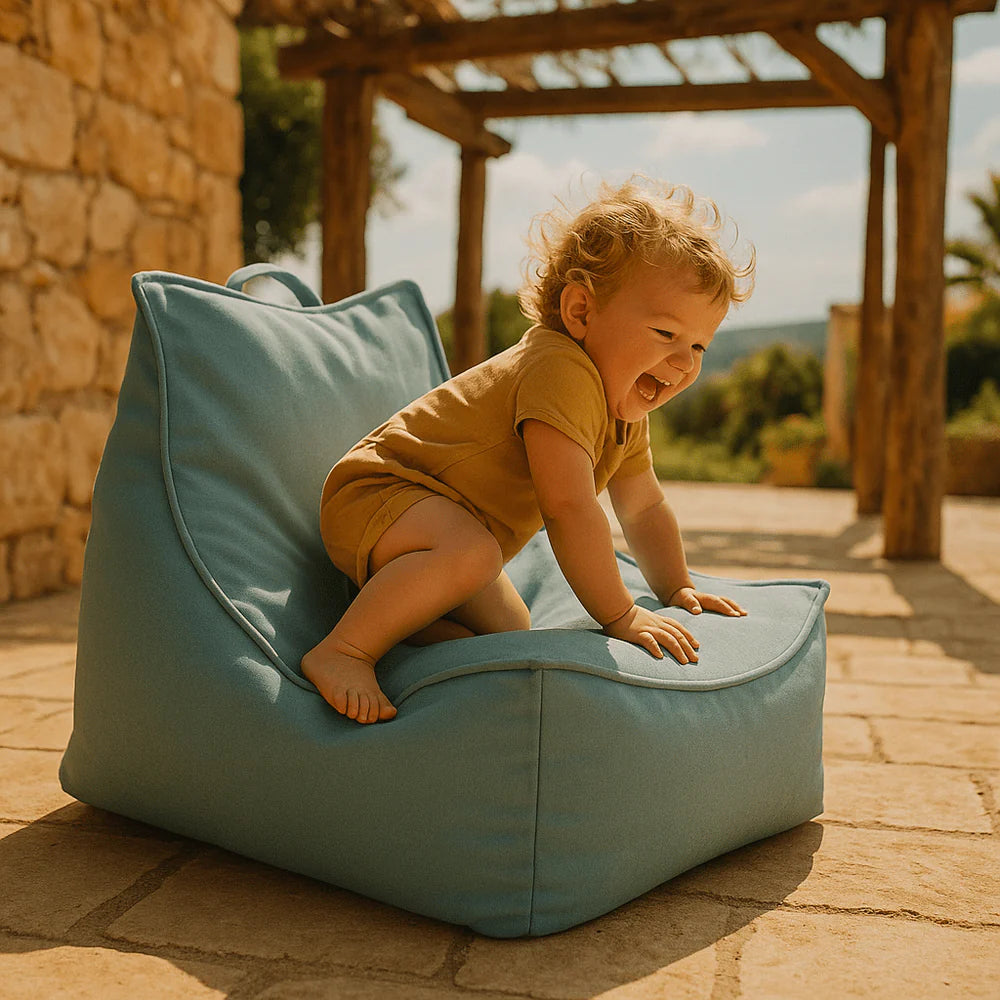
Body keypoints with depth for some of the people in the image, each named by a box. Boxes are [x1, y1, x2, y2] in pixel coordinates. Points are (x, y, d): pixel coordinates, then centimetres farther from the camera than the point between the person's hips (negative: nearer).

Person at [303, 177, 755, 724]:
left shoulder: (625, 408, 3)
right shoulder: (561, 371, -29)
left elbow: (645, 509, 17)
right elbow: (568, 507, -34)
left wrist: (677, 589, 14)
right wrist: (620, 616, -28)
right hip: (376, 490, -10)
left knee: (510, 627, 16)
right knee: (470, 551, -38)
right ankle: (342, 650, -24)